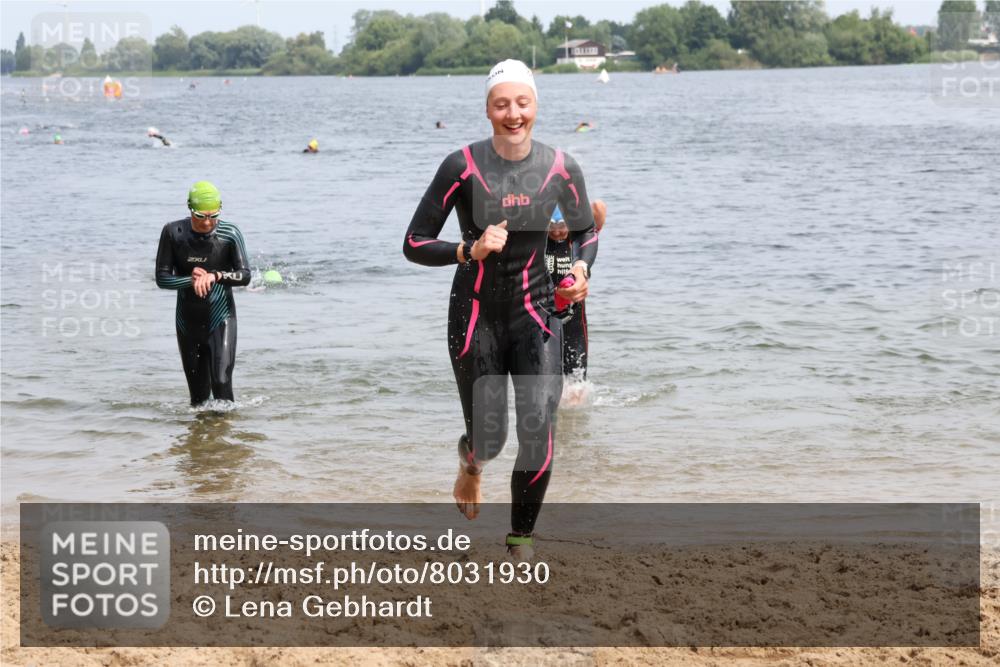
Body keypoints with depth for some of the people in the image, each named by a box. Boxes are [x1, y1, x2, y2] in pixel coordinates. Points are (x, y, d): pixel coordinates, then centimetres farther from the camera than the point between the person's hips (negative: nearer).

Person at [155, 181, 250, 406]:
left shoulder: (230, 234, -10)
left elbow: (244, 276, -12)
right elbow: (161, 278, -6)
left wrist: (215, 276, -29)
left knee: (221, 383, -16)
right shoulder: (173, 232, -7)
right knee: (198, 395, 7)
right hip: (187, 322, 2)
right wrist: (192, 280, -22)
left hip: (220, 319, -2)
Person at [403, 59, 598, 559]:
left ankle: (520, 537, 12)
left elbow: (585, 230, 14)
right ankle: (470, 463, 46)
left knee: (539, 432, -11)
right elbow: (414, 244, -9)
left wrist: (582, 267, -6)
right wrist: (470, 252, -23)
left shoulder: (560, 169, -5)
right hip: (476, 315, -1)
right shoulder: (462, 167, -13)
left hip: (535, 315, 2)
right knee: (488, 438, 4)